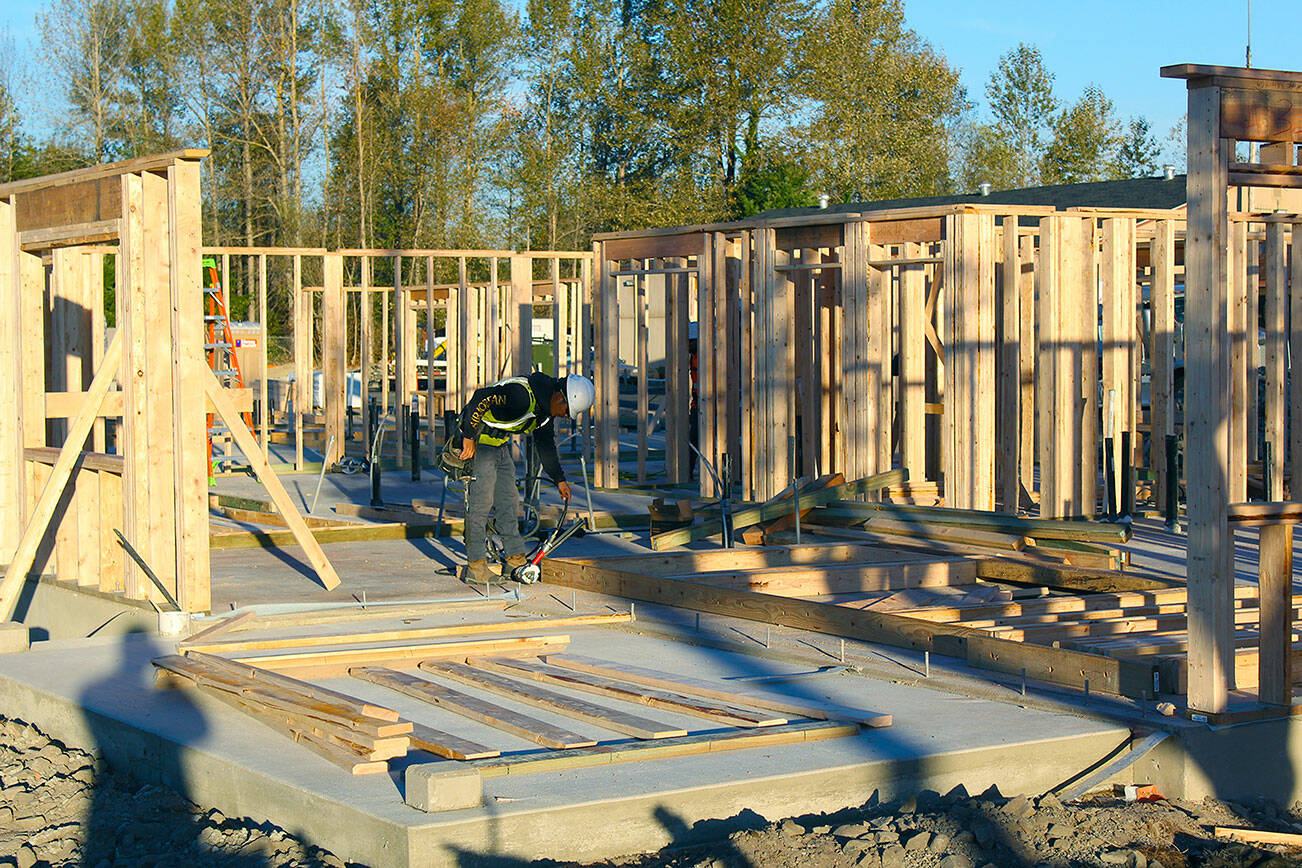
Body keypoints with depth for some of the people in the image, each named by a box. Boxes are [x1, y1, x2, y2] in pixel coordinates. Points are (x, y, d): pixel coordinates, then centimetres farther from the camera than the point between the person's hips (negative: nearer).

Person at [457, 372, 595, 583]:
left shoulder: (545, 409, 3)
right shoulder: (522, 394, -28)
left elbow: (546, 446, 17)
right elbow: (481, 398, -30)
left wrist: (559, 479, 19)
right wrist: (469, 438, -26)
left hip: (500, 446, 10)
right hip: (477, 443, -10)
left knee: (509, 501, 10)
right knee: (481, 501, -11)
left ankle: (515, 561, 16)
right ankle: (475, 567, -8)